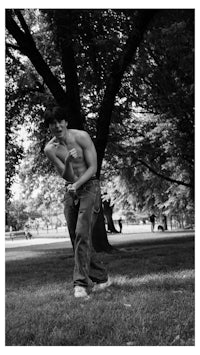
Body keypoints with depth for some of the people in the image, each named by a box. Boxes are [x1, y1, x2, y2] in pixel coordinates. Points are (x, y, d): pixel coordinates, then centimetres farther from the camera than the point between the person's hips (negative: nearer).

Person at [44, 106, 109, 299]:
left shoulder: (81, 137, -10)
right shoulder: (50, 149, -2)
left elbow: (93, 167, -10)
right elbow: (67, 176, -6)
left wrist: (77, 183, -24)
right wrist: (67, 161, -28)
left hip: (89, 187, -5)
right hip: (70, 191, 5)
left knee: (82, 234, -18)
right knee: (76, 238, 6)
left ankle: (81, 283, -19)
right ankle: (101, 278, 22)